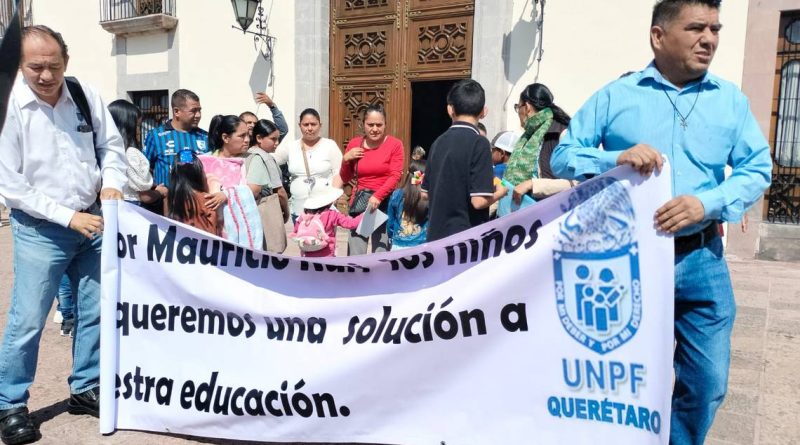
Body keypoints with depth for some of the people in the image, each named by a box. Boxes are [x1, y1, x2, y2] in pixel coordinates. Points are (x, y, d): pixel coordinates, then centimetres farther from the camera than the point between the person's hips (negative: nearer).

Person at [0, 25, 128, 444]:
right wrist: (68, 216, -17)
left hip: (92, 221, 4)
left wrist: (111, 182, -10)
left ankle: (85, 390, 29)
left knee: (95, 310, 11)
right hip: (40, 229, -4)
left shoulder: (85, 95, -4)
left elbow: (111, 144, 9)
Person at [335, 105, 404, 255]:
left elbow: (396, 175, -8)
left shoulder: (395, 144, 0)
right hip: (358, 203, 3)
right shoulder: (354, 144, 10)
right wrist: (346, 159, -1)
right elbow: (345, 178, 18)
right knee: (355, 254, 3)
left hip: (384, 203, -3)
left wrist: (377, 196, -21)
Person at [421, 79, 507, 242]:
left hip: (437, 235, 6)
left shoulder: (438, 142, 5)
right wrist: (499, 192, 0)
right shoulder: (479, 143, -14)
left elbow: (426, 193, 11)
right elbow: (479, 200, -20)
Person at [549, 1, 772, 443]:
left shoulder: (731, 100, 8)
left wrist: (707, 204, -16)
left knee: (707, 381, 9)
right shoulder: (614, 96, 0)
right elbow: (563, 156, -2)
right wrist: (616, 158, -21)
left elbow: (758, 169, 3)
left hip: (701, 259, 3)